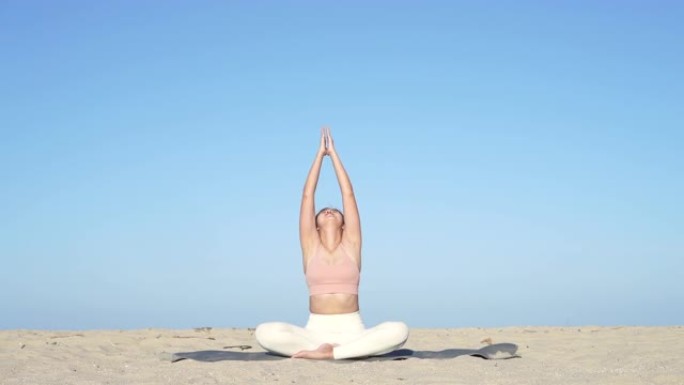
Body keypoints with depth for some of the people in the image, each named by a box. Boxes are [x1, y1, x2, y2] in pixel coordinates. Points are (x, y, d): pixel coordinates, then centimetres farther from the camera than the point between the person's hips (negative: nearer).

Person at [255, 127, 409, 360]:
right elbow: (307, 195, 10)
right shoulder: (311, 245, 12)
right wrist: (320, 153, 15)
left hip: (352, 331, 0)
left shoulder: (351, 244, 12)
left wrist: (333, 153, 16)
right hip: (316, 331, 0)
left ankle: (327, 352, -26)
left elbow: (348, 195, 10)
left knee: (398, 331, -29)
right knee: (265, 332, -28)